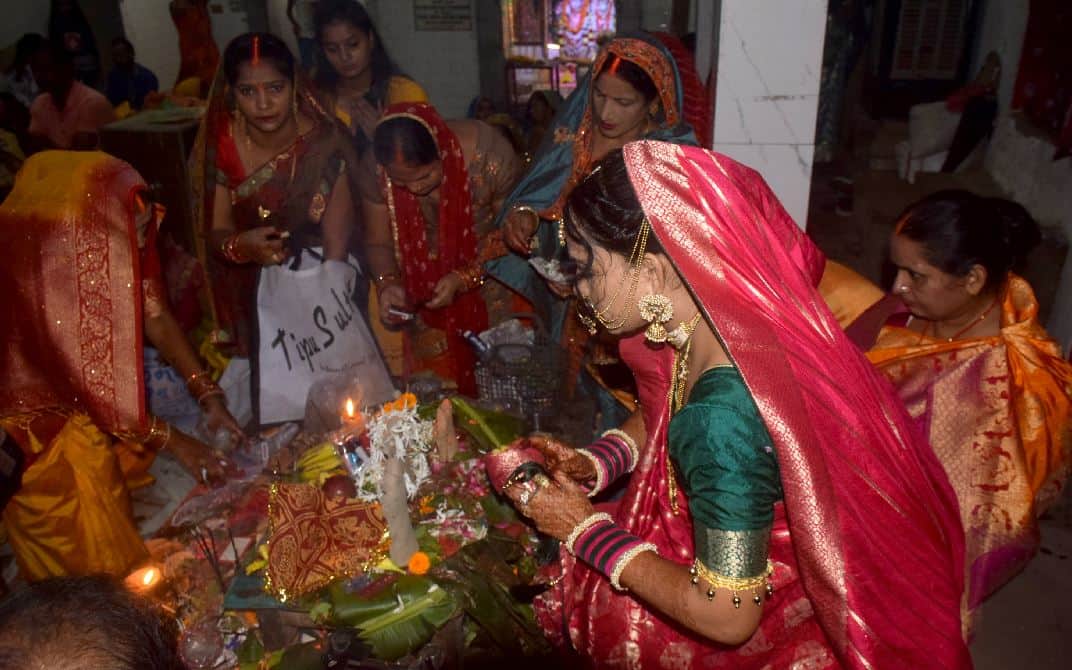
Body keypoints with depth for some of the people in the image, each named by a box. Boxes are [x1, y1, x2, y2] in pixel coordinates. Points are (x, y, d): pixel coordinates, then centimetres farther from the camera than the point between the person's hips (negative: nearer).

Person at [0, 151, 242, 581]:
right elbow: (95, 387, -26)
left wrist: (208, 395, -12)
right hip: (41, 420, -6)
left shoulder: (106, 243, -16)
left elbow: (156, 316, -6)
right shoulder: (49, 272, -35)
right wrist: (173, 442, -17)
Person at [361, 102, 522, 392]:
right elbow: (378, 242, -3)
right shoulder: (376, 171, -18)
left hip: (492, 279, -2)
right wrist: (387, 282, -23)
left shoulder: (489, 155, -27)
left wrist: (465, 277, -24)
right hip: (425, 294, 2)